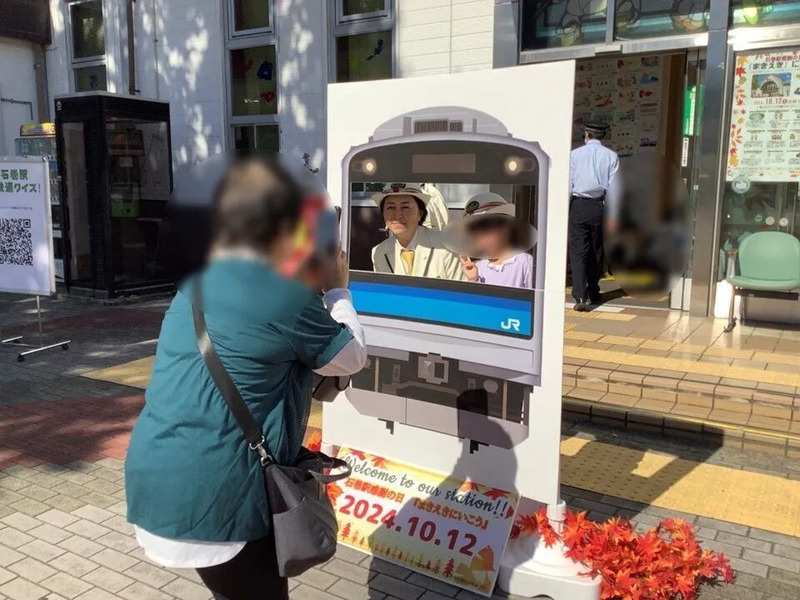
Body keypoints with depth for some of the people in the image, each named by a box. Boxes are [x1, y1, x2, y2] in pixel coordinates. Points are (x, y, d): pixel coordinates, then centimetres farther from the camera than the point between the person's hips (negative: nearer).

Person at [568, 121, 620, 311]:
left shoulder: (575, 154, 1)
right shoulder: (611, 156, 3)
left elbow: (568, 185, -1)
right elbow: (613, 188, -1)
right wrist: (612, 217, 1)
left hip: (578, 205, -2)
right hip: (599, 207, 2)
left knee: (578, 252, -3)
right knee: (596, 251, 15)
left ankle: (581, 296, -15)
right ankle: (593, 293, 26)